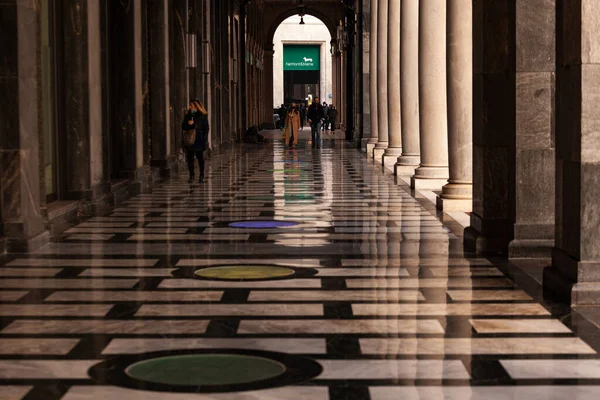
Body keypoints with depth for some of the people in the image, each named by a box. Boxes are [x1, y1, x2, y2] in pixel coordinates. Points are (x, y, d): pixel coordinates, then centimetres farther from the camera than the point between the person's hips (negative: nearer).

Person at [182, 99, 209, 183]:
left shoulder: (203, 116, -2)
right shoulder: (188, 115, 10)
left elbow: (206, 128, -2)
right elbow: (183, 127, 11)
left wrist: (205, 140, -10)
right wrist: (188, 124, -10)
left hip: (199, 140, -3)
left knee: (200, 157, 3)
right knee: (190, 157, 0)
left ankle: (202, 175, 13)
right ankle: (191, 175, 7)